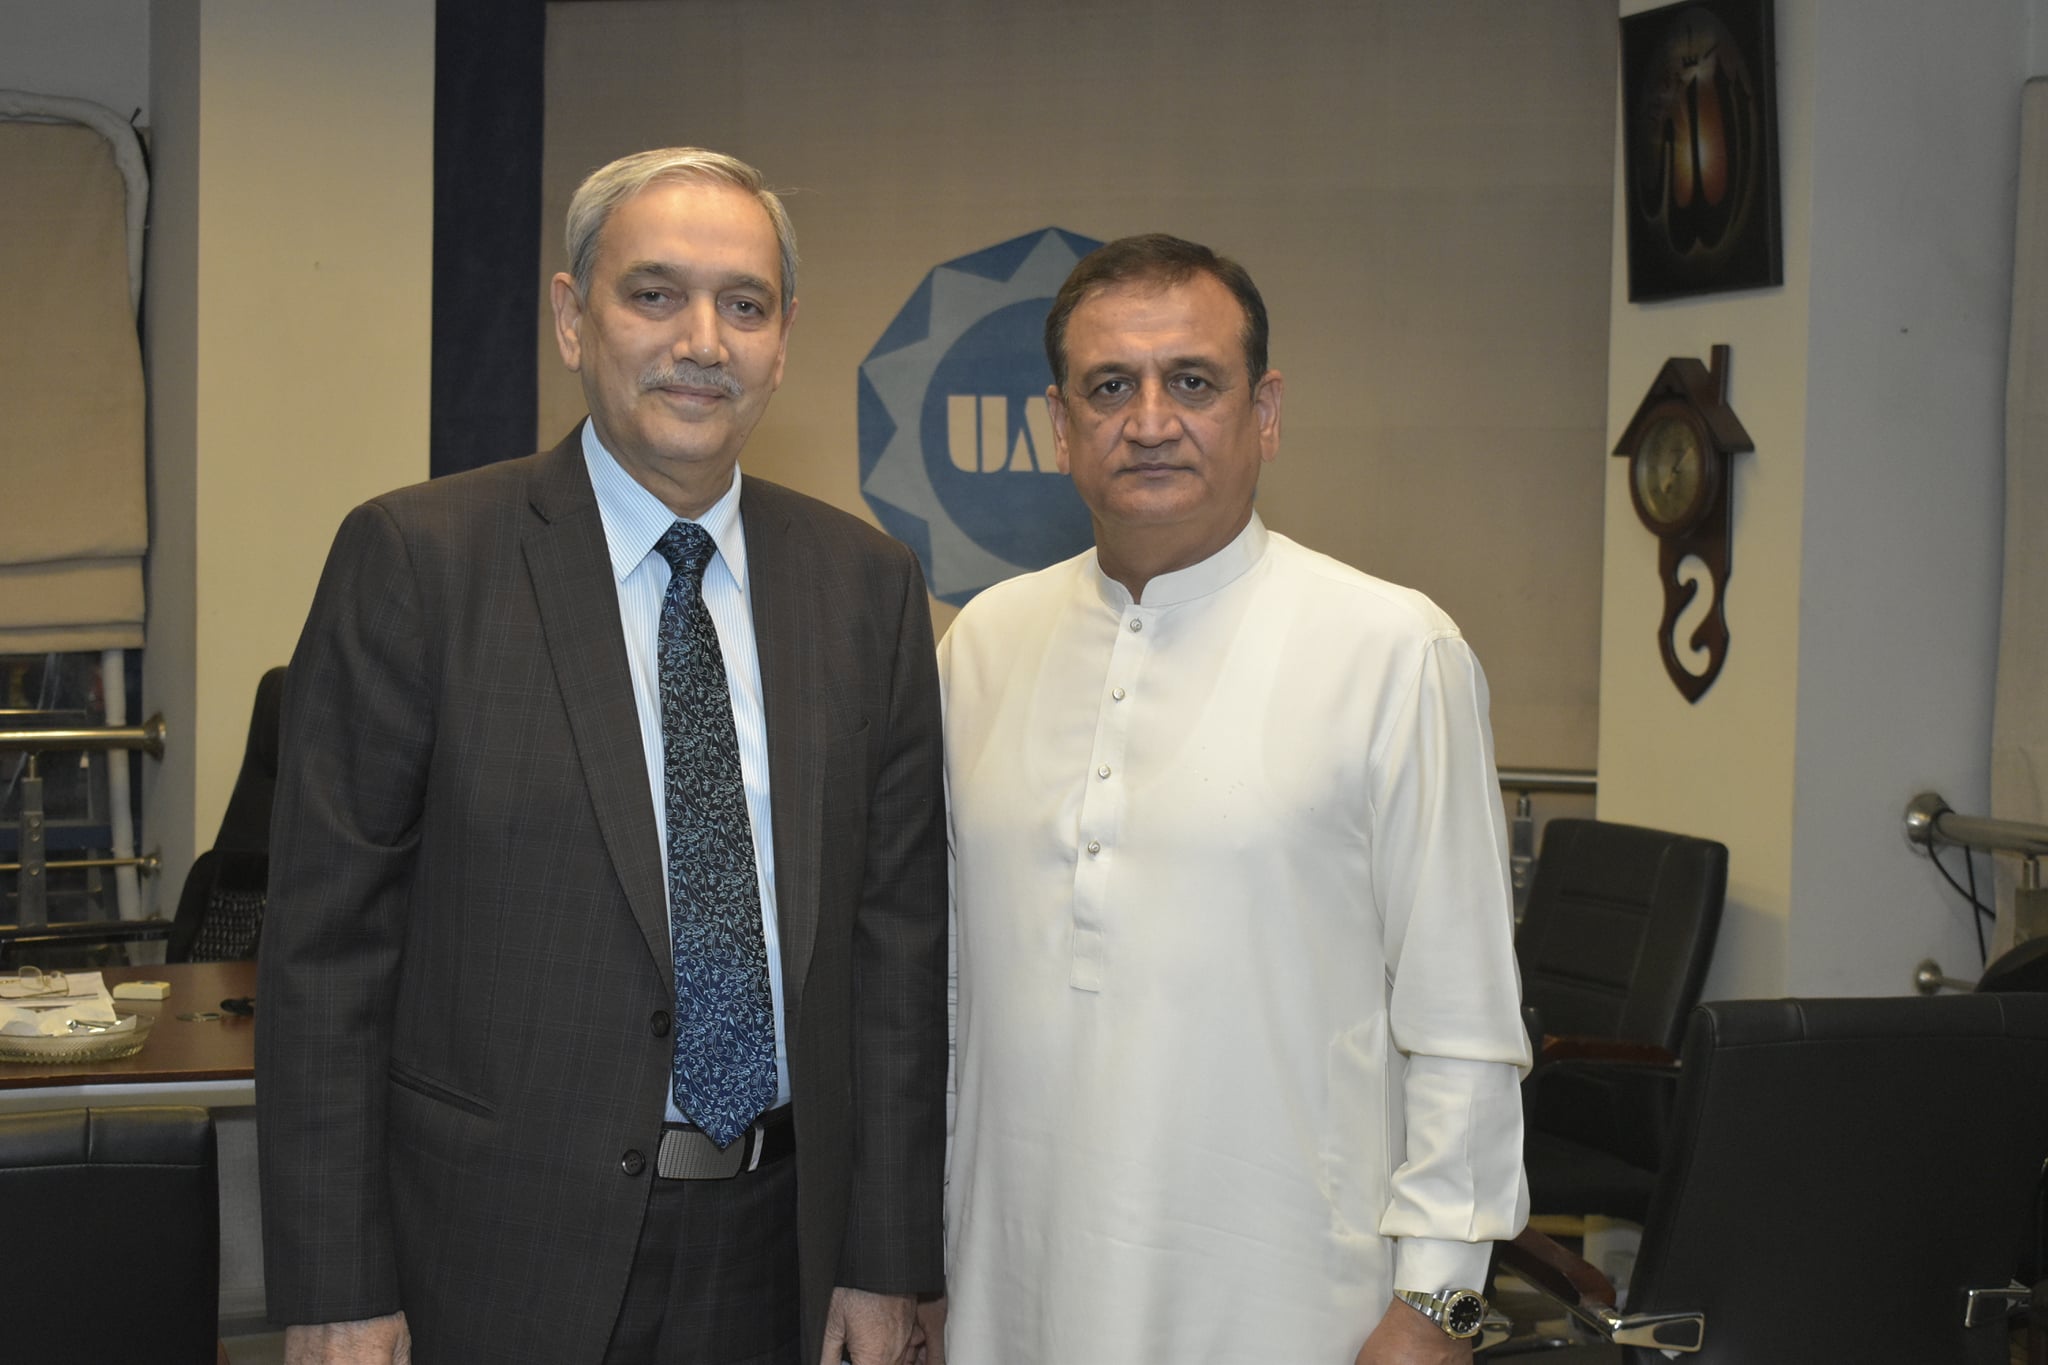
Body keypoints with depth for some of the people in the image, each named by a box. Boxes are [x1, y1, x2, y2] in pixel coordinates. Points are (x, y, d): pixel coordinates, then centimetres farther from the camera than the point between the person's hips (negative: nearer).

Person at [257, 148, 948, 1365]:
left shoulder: (870, 585, 2)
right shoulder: (417, 559, -7)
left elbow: (898, 936, 3)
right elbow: (327, 937, -7)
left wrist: (888, 1260, 2)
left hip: (778, 1250, 3)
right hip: (505, 1252, -2)